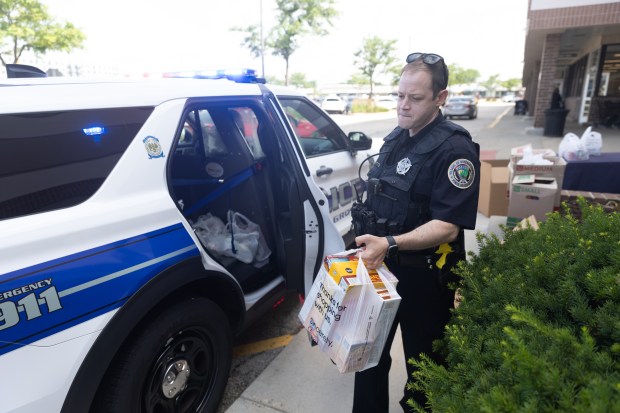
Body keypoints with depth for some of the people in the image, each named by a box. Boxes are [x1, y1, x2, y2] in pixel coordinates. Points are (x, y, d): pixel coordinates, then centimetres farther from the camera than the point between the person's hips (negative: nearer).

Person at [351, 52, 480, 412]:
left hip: (424, 277, -7)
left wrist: (390, 244, -36)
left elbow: (447, 228, -24)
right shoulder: (396, 137, 7)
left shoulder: (454, 150, -17)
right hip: (381, 264, 8)